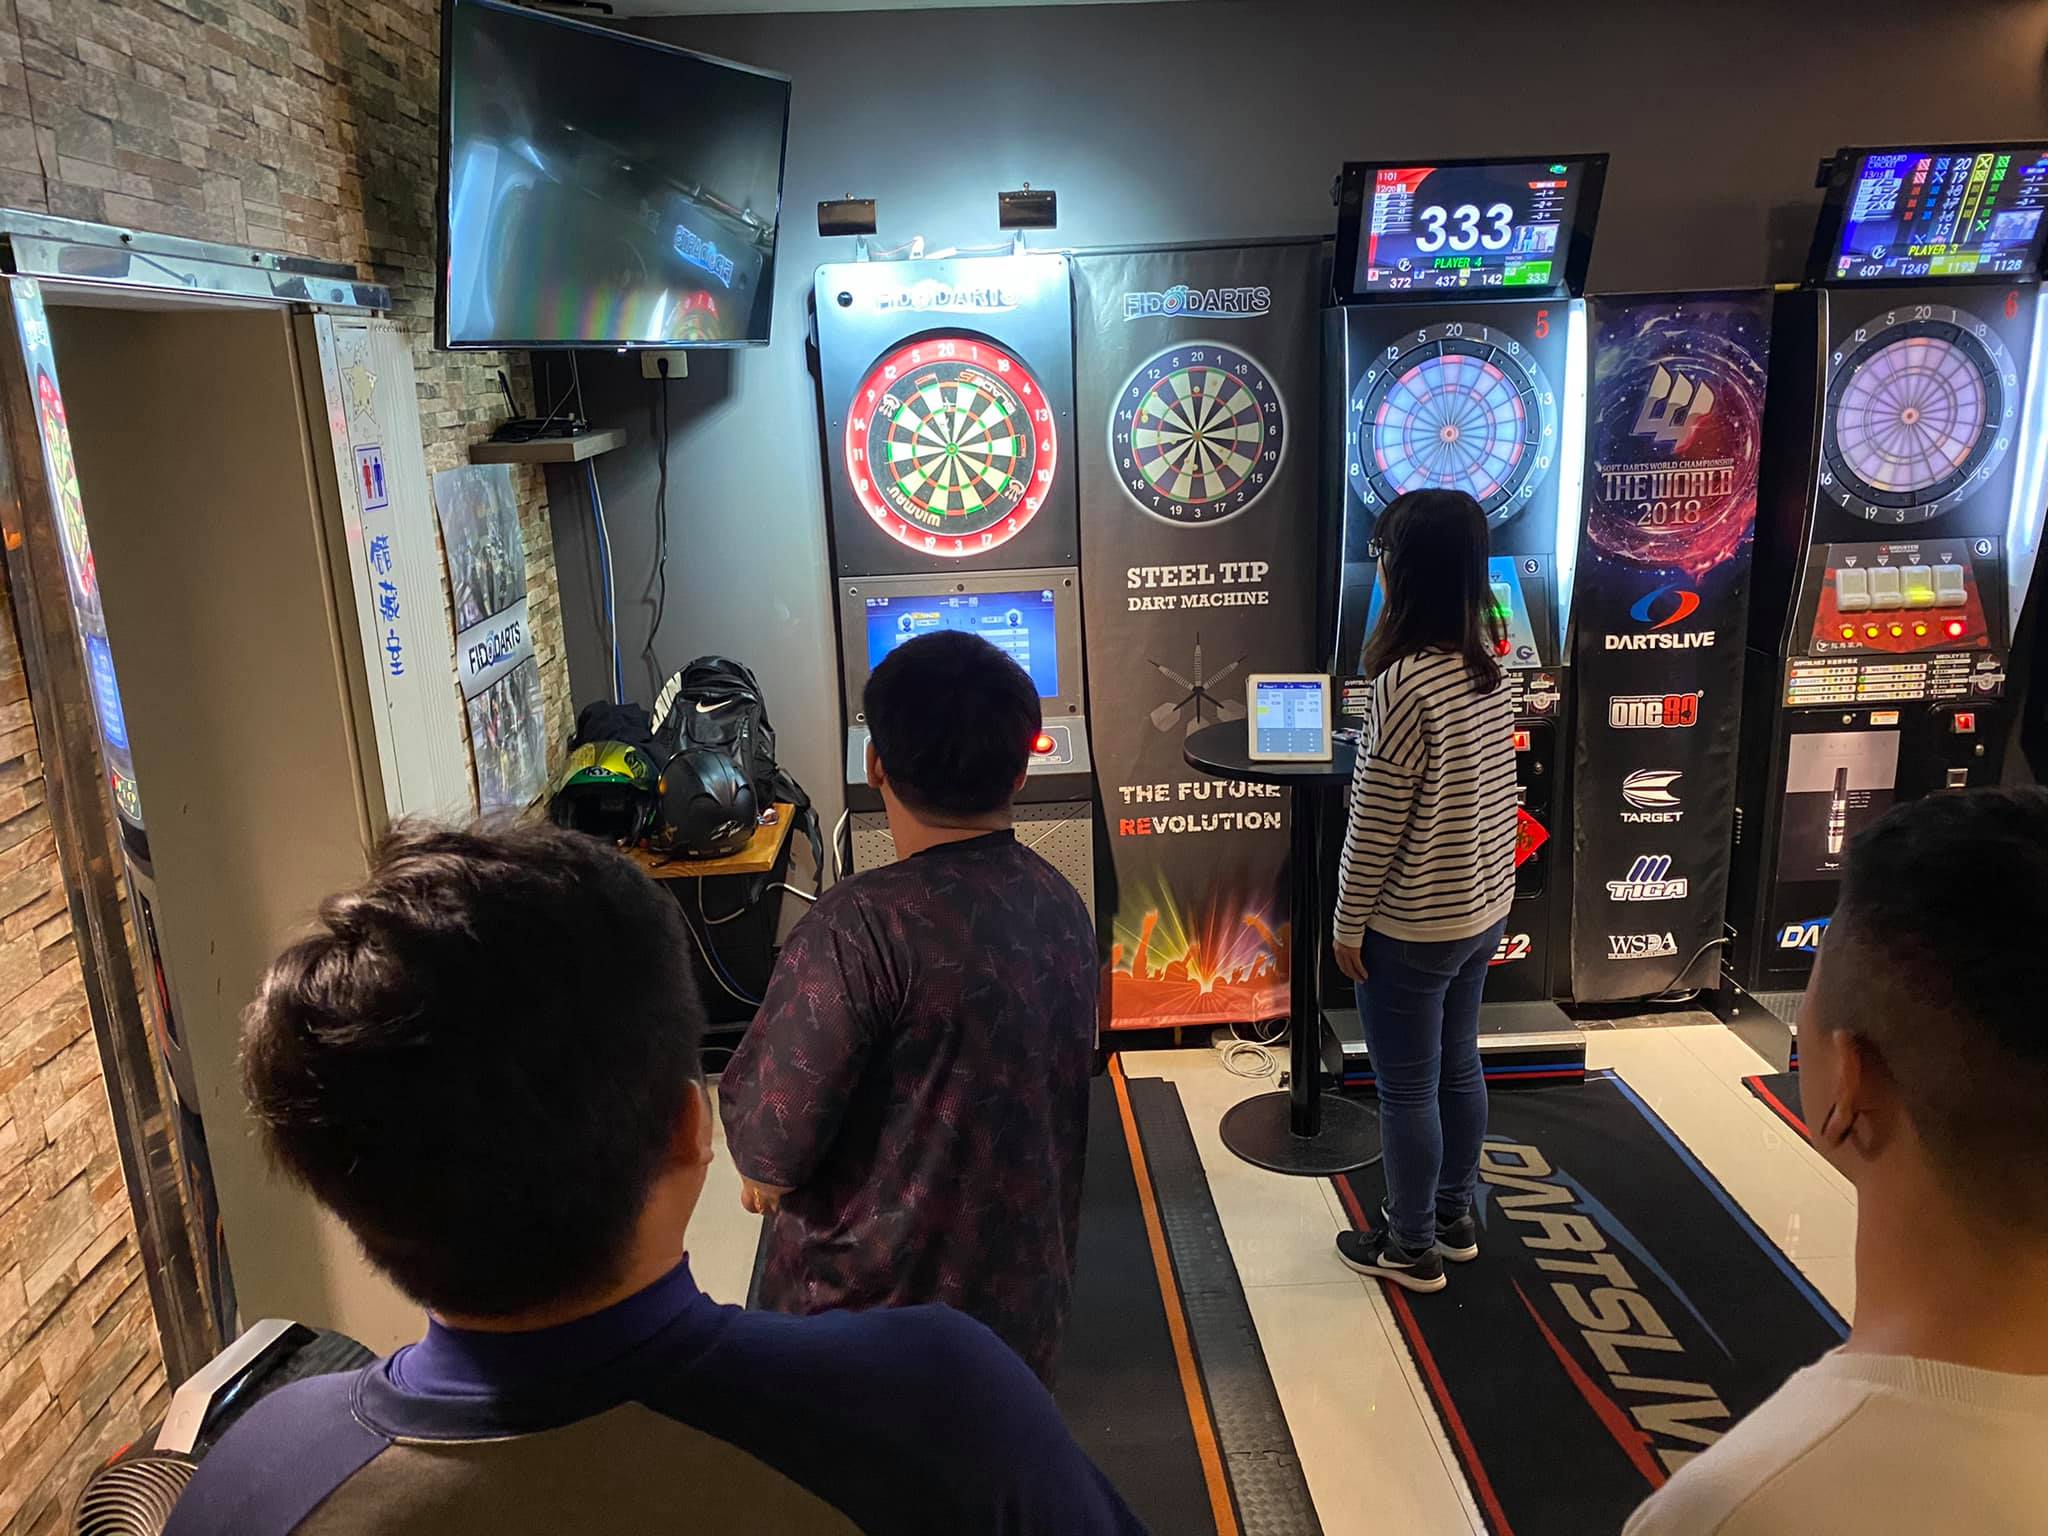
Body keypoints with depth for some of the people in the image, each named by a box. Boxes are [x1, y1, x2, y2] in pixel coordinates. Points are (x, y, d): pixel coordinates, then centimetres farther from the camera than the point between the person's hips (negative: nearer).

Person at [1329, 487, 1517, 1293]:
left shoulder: (1405, 682, -25)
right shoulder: (1488, 664, 0)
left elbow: (1374, 824, -20)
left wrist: (1347, 925, -9)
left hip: (1411, 926, -8)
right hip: (1484, 908, 8)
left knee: (1407, 1090, 8)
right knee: (1457, 1067, 22)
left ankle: (1412, 1248, 25)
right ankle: (1454, 1217, 39)